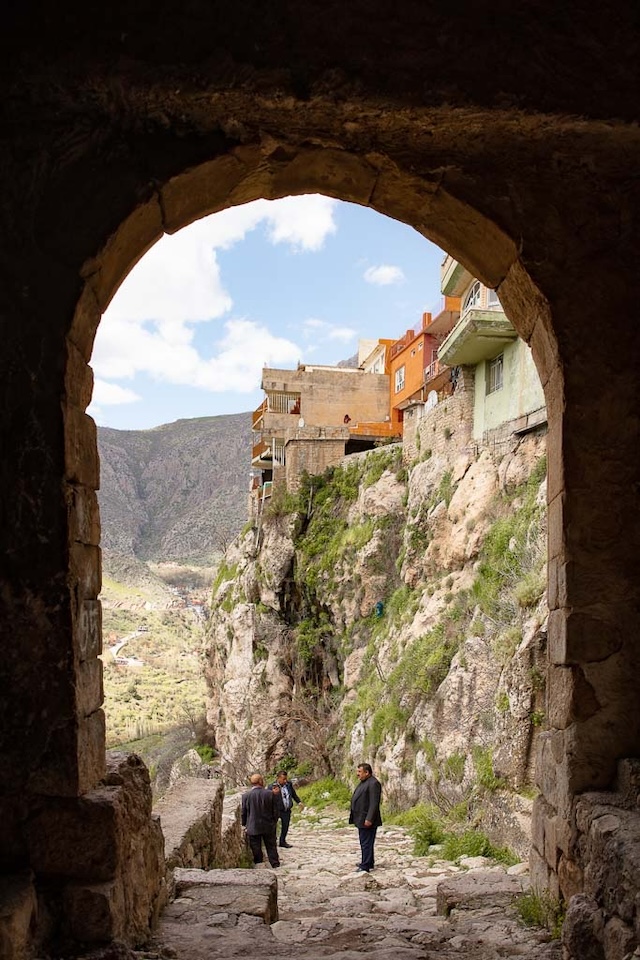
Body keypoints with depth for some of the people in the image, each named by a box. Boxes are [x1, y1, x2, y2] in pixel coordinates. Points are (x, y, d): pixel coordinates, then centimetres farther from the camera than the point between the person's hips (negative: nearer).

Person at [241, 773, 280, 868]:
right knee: (271, 847, 15)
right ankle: (275, 864, 20)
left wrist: (244, 824, 13)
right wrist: (274, 822, 14)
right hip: (268, 827, 1)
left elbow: (243, 813, -3)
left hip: (253, 828, -1)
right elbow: (275, 810, -1)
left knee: (256, 849, 9)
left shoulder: (246, 796, -11)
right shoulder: (270, 794, -9)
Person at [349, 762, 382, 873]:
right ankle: (369, 863, 28)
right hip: (361, 819, 10)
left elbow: (374, 803, -22)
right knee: (364, 842, 17)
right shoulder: (363, 782, 15)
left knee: (366, 843, -4)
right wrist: (355, 817, 19)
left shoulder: (373, 783, -17)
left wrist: (369, 819, -24)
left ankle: (365, 866, 0)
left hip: (367, 820, -10)